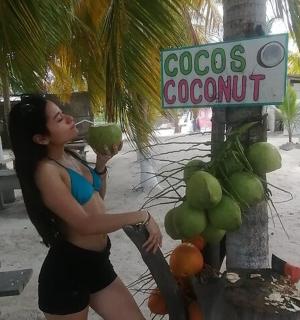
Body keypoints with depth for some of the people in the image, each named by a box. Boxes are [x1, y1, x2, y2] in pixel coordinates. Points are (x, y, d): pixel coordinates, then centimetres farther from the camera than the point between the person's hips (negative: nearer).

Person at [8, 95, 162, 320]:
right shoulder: (46, 170, -21)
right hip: (68, 270, -7)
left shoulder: (69, 157, 4)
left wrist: (102, 163, 1)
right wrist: (142, 216, -21)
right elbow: (85, 224, -24)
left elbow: (97, 199, 15)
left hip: (97, 263, 7)